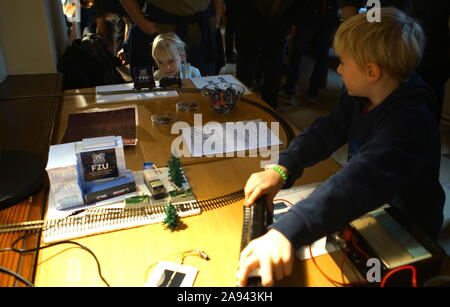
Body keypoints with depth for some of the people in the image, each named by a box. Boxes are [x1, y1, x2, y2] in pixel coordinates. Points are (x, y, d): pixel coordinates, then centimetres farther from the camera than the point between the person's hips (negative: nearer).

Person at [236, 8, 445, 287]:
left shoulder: (410, 122, -32)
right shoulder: (361, 98, -5)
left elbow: (361, 181, -47)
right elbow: (325, 133, -10)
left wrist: (286, 232, -58)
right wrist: (281, 169, -28)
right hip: (368, 214, 7)